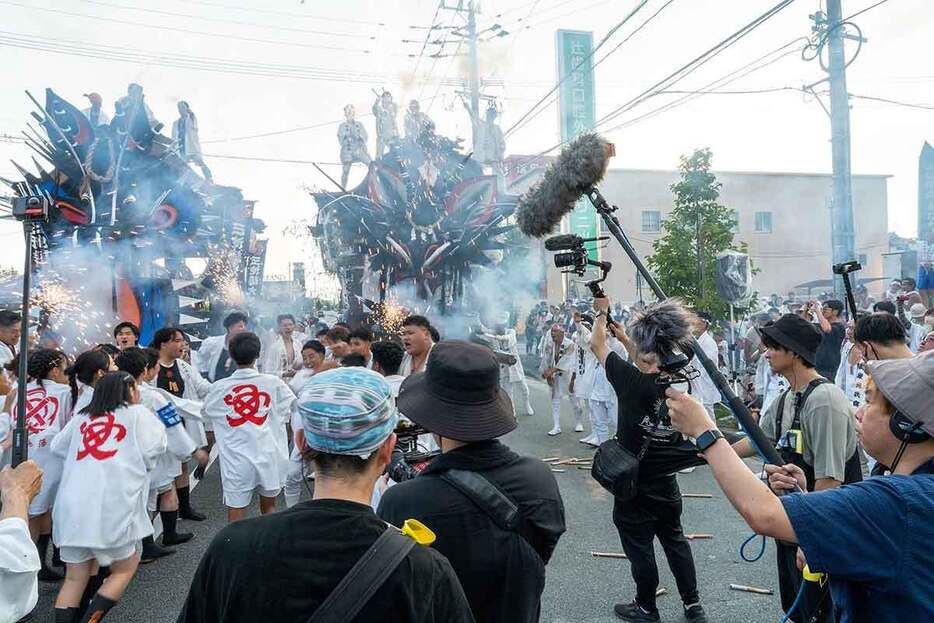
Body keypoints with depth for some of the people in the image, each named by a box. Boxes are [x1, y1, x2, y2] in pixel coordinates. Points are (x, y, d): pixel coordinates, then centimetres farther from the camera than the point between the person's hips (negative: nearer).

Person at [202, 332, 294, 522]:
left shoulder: (219, 387, -5)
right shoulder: (274, 383, -7)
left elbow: (206, 412, 13)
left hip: (236, 462, -1)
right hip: (270, 458, 1)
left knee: (235, 518, 8)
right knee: (269, 506, 22)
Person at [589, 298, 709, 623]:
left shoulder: (633, 382, -27)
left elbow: (597, 344, -13)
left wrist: (601, 312, 4)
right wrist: (624, 337, 18)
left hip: (633, 486, -5)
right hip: (666, 484, 5)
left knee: (639, 547, 13)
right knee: (675, 539, 22)